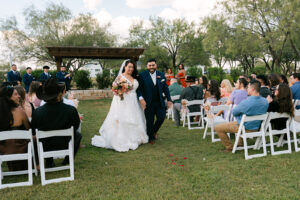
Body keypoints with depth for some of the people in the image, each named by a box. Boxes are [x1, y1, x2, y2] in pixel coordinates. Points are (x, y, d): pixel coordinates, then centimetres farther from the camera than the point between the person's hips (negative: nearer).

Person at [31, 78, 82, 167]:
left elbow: (32, 132, -4)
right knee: (78, 135, 29)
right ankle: (67, 160, 31)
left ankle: (49, 162, 35)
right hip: (66, 145, -1)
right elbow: (76, 126, -5)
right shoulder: (71, 110, -26)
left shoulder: (37, 112, -23)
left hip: (45, 148, 2)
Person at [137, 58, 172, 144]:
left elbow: (165, 88, 10)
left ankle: (154, 131, 31)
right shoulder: (142, 75, -4)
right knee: (149, 121, 6)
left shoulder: (161, 75, 6)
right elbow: (138, 88, -8)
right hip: (148, 103, -3)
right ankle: (151, 138, 26)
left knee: (161, 118, 1)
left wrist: (169, 99, 6)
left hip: (160, 102, 3)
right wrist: (141, 98, -21)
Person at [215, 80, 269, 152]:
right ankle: (240, 143, 46)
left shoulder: (245, 102, -31)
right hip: (257, 127, 7)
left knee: (218, 128, 4)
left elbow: (234, 112, -14)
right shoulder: (265, 101, -11)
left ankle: (229, 148, 14)